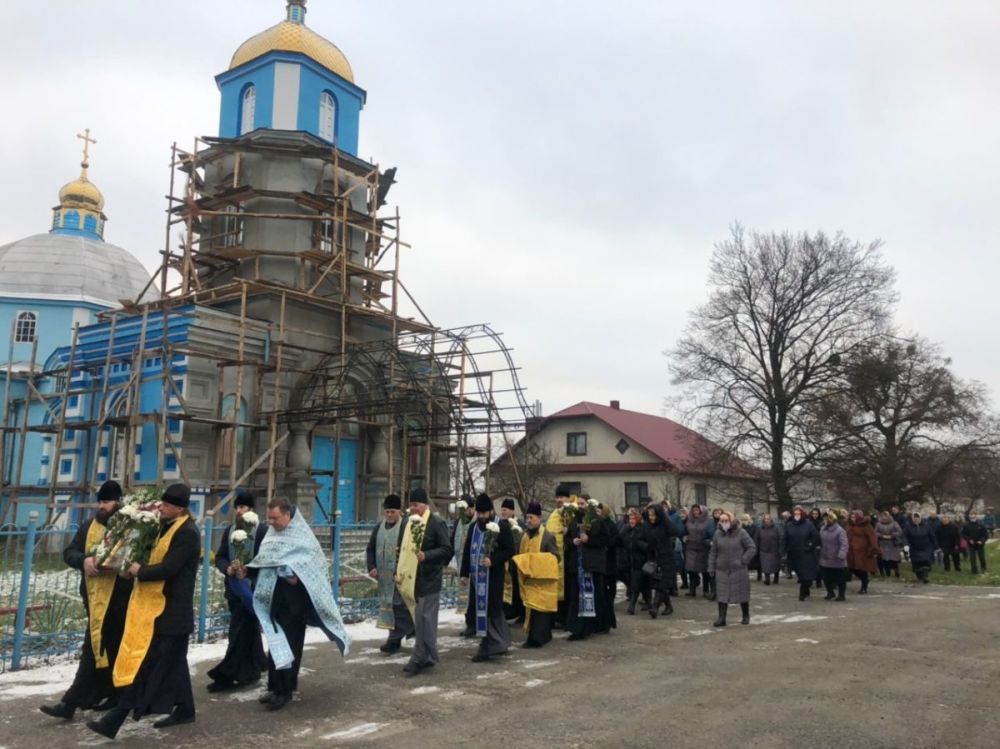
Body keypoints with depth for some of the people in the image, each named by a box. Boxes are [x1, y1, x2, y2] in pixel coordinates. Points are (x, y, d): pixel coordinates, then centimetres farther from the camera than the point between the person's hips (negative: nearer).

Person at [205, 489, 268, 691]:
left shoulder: (262, 529, -9)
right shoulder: (229, 531, 12)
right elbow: (219, 557, 11)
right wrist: (228, 568, -9)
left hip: (252, 588, -7)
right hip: (234, 588, 7)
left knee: (239, 632, -4)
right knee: (249, 630, 17)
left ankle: (228, 675, 3)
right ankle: (252, 670, 29)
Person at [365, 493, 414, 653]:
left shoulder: (406, 527, -11)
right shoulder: (378, 528, 10)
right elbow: (370, 549, 14)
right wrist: (372, 567, 0)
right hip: (383, 576, 7)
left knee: (398, 606, -5)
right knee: (386, 605, 14)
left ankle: (395, 639, 2)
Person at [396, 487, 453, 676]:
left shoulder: (436, 522, -10)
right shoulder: (409, 522, 13)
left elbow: (447, 549, -13)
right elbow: (403, 548, 22)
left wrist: (426, 555, -26)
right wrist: (399, 571, 15)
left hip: (427, 579, -8)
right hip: (411, 579, 8)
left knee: (424, 620, -5)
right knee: (421, 620, 14)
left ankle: (420, 659, 0)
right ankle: (428, 656, 23)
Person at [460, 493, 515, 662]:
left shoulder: (502, 527, -7)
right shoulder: (474, 527, 12)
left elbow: (510, 551, -9)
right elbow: (467, 551, 16)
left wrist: (493, 560, -21)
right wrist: (464, 573, 12)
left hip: (493, 577, -6)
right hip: (477, 576, 6)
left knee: (491, 610, -4)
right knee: (481, 610, 10)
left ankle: (488, 648, 2)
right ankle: (496, 645, 21)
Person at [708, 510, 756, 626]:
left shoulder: (741, 532, -7)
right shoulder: (718, 534, 4)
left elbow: (752, 548, -5)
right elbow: (713, 552, 9)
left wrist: (743, 560, -12)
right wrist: (711, 568, 5)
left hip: (739, 570, -2)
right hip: (722, 570, 2)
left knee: (742, 594, 10)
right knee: (721, 594, -2)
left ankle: (746, 616, 27)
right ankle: (721, 618, 3)